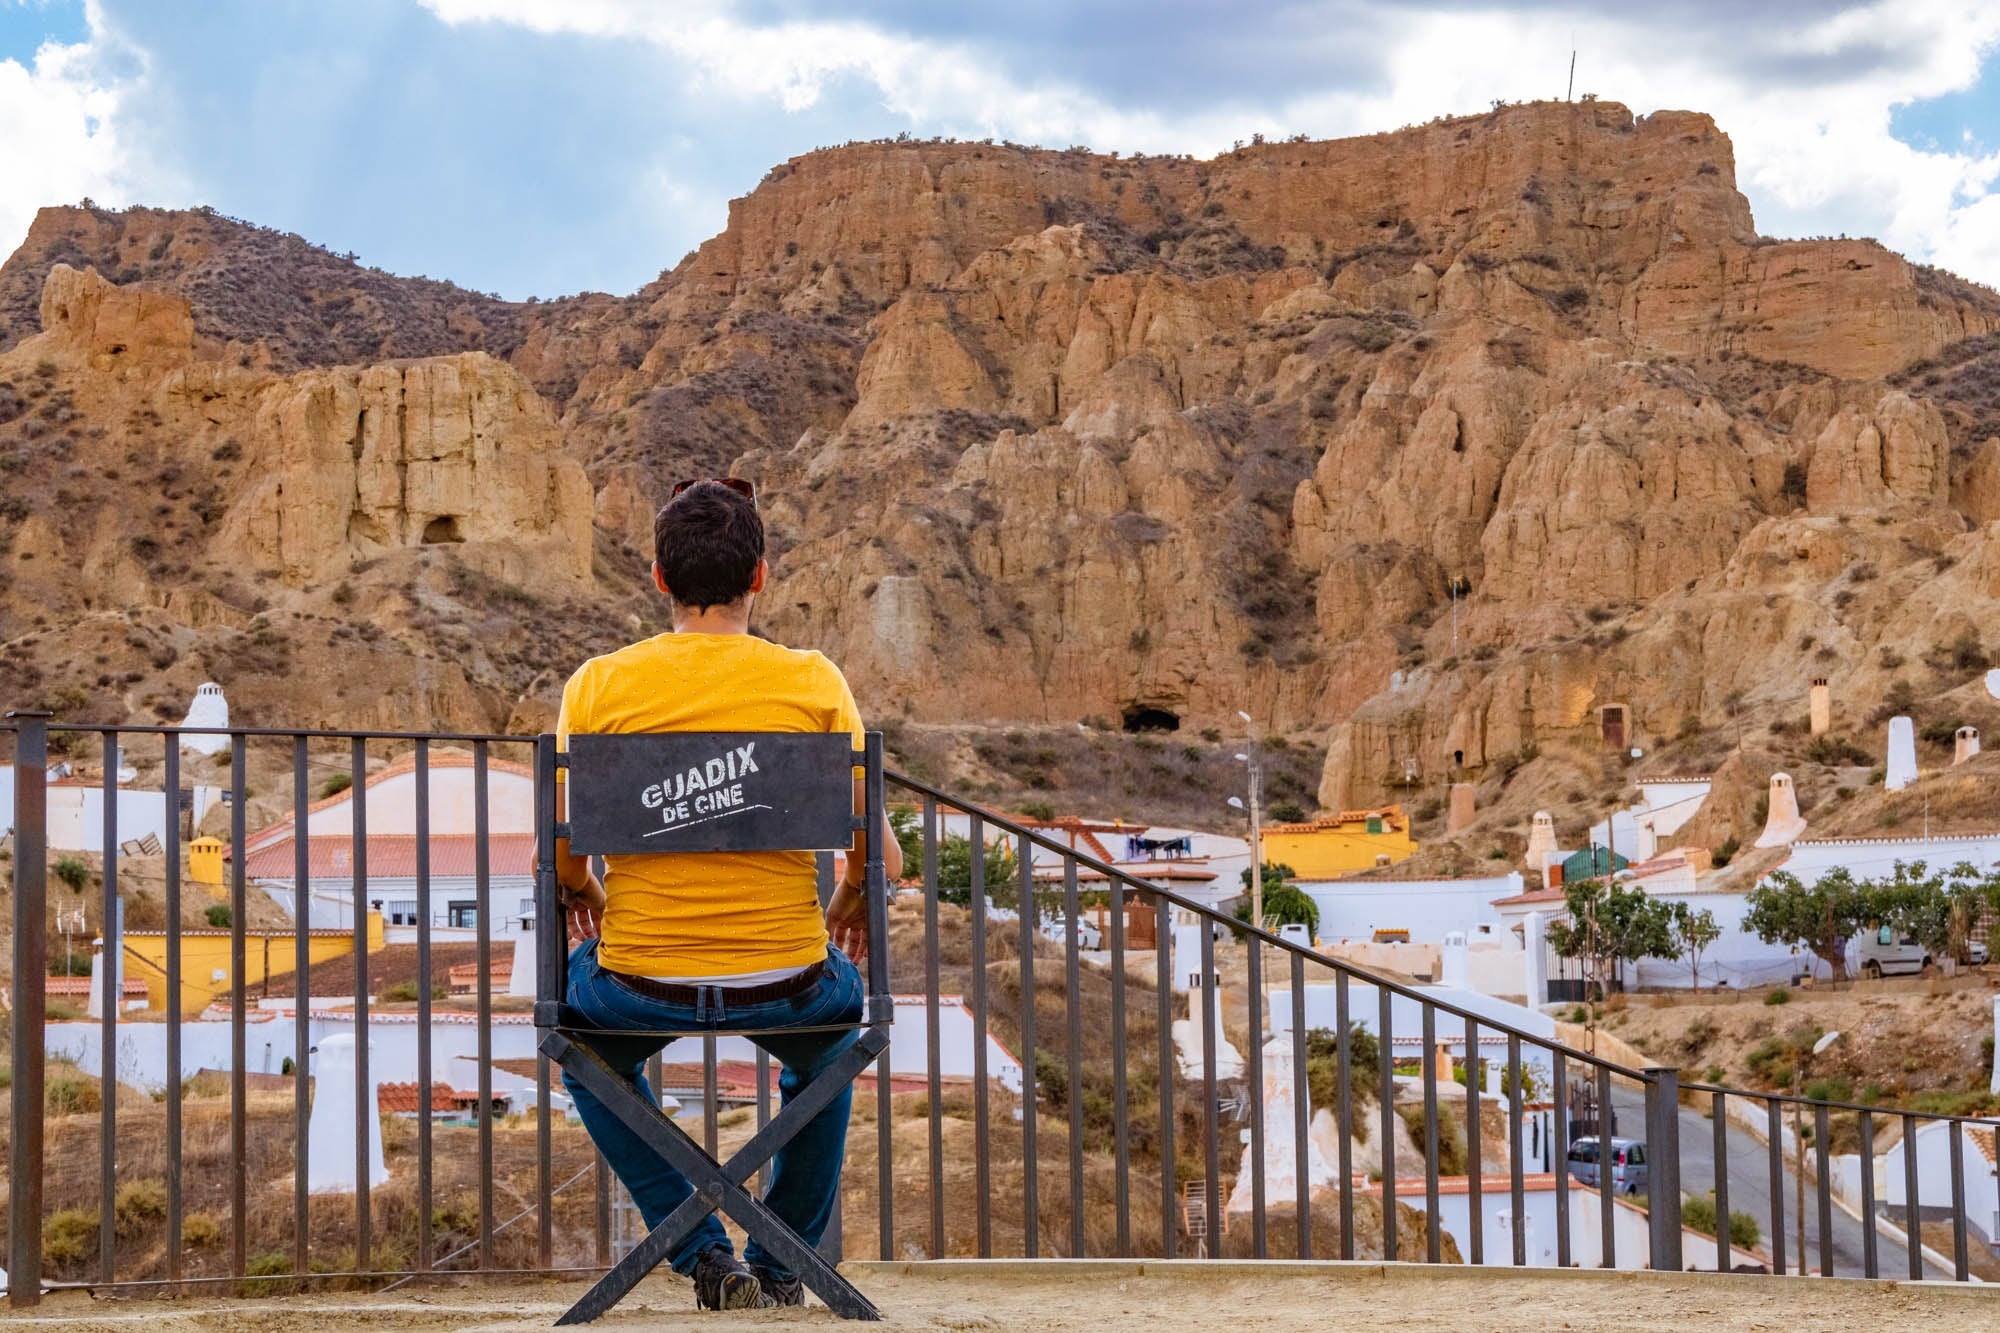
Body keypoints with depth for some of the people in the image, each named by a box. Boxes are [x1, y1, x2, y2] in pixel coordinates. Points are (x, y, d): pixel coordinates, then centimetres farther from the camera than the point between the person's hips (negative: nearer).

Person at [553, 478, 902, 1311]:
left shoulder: (598, 686, -5)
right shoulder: (814, 682, -5)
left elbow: (562, 860, 0)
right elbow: (879, 857, -1)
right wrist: (850, 906, 22)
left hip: (640, 985, 0)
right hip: (785, 982, 1)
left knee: (589, 1043, 36)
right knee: (828, 1036, 37)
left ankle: (704, 1253, 21)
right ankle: (782, 1263, 36)